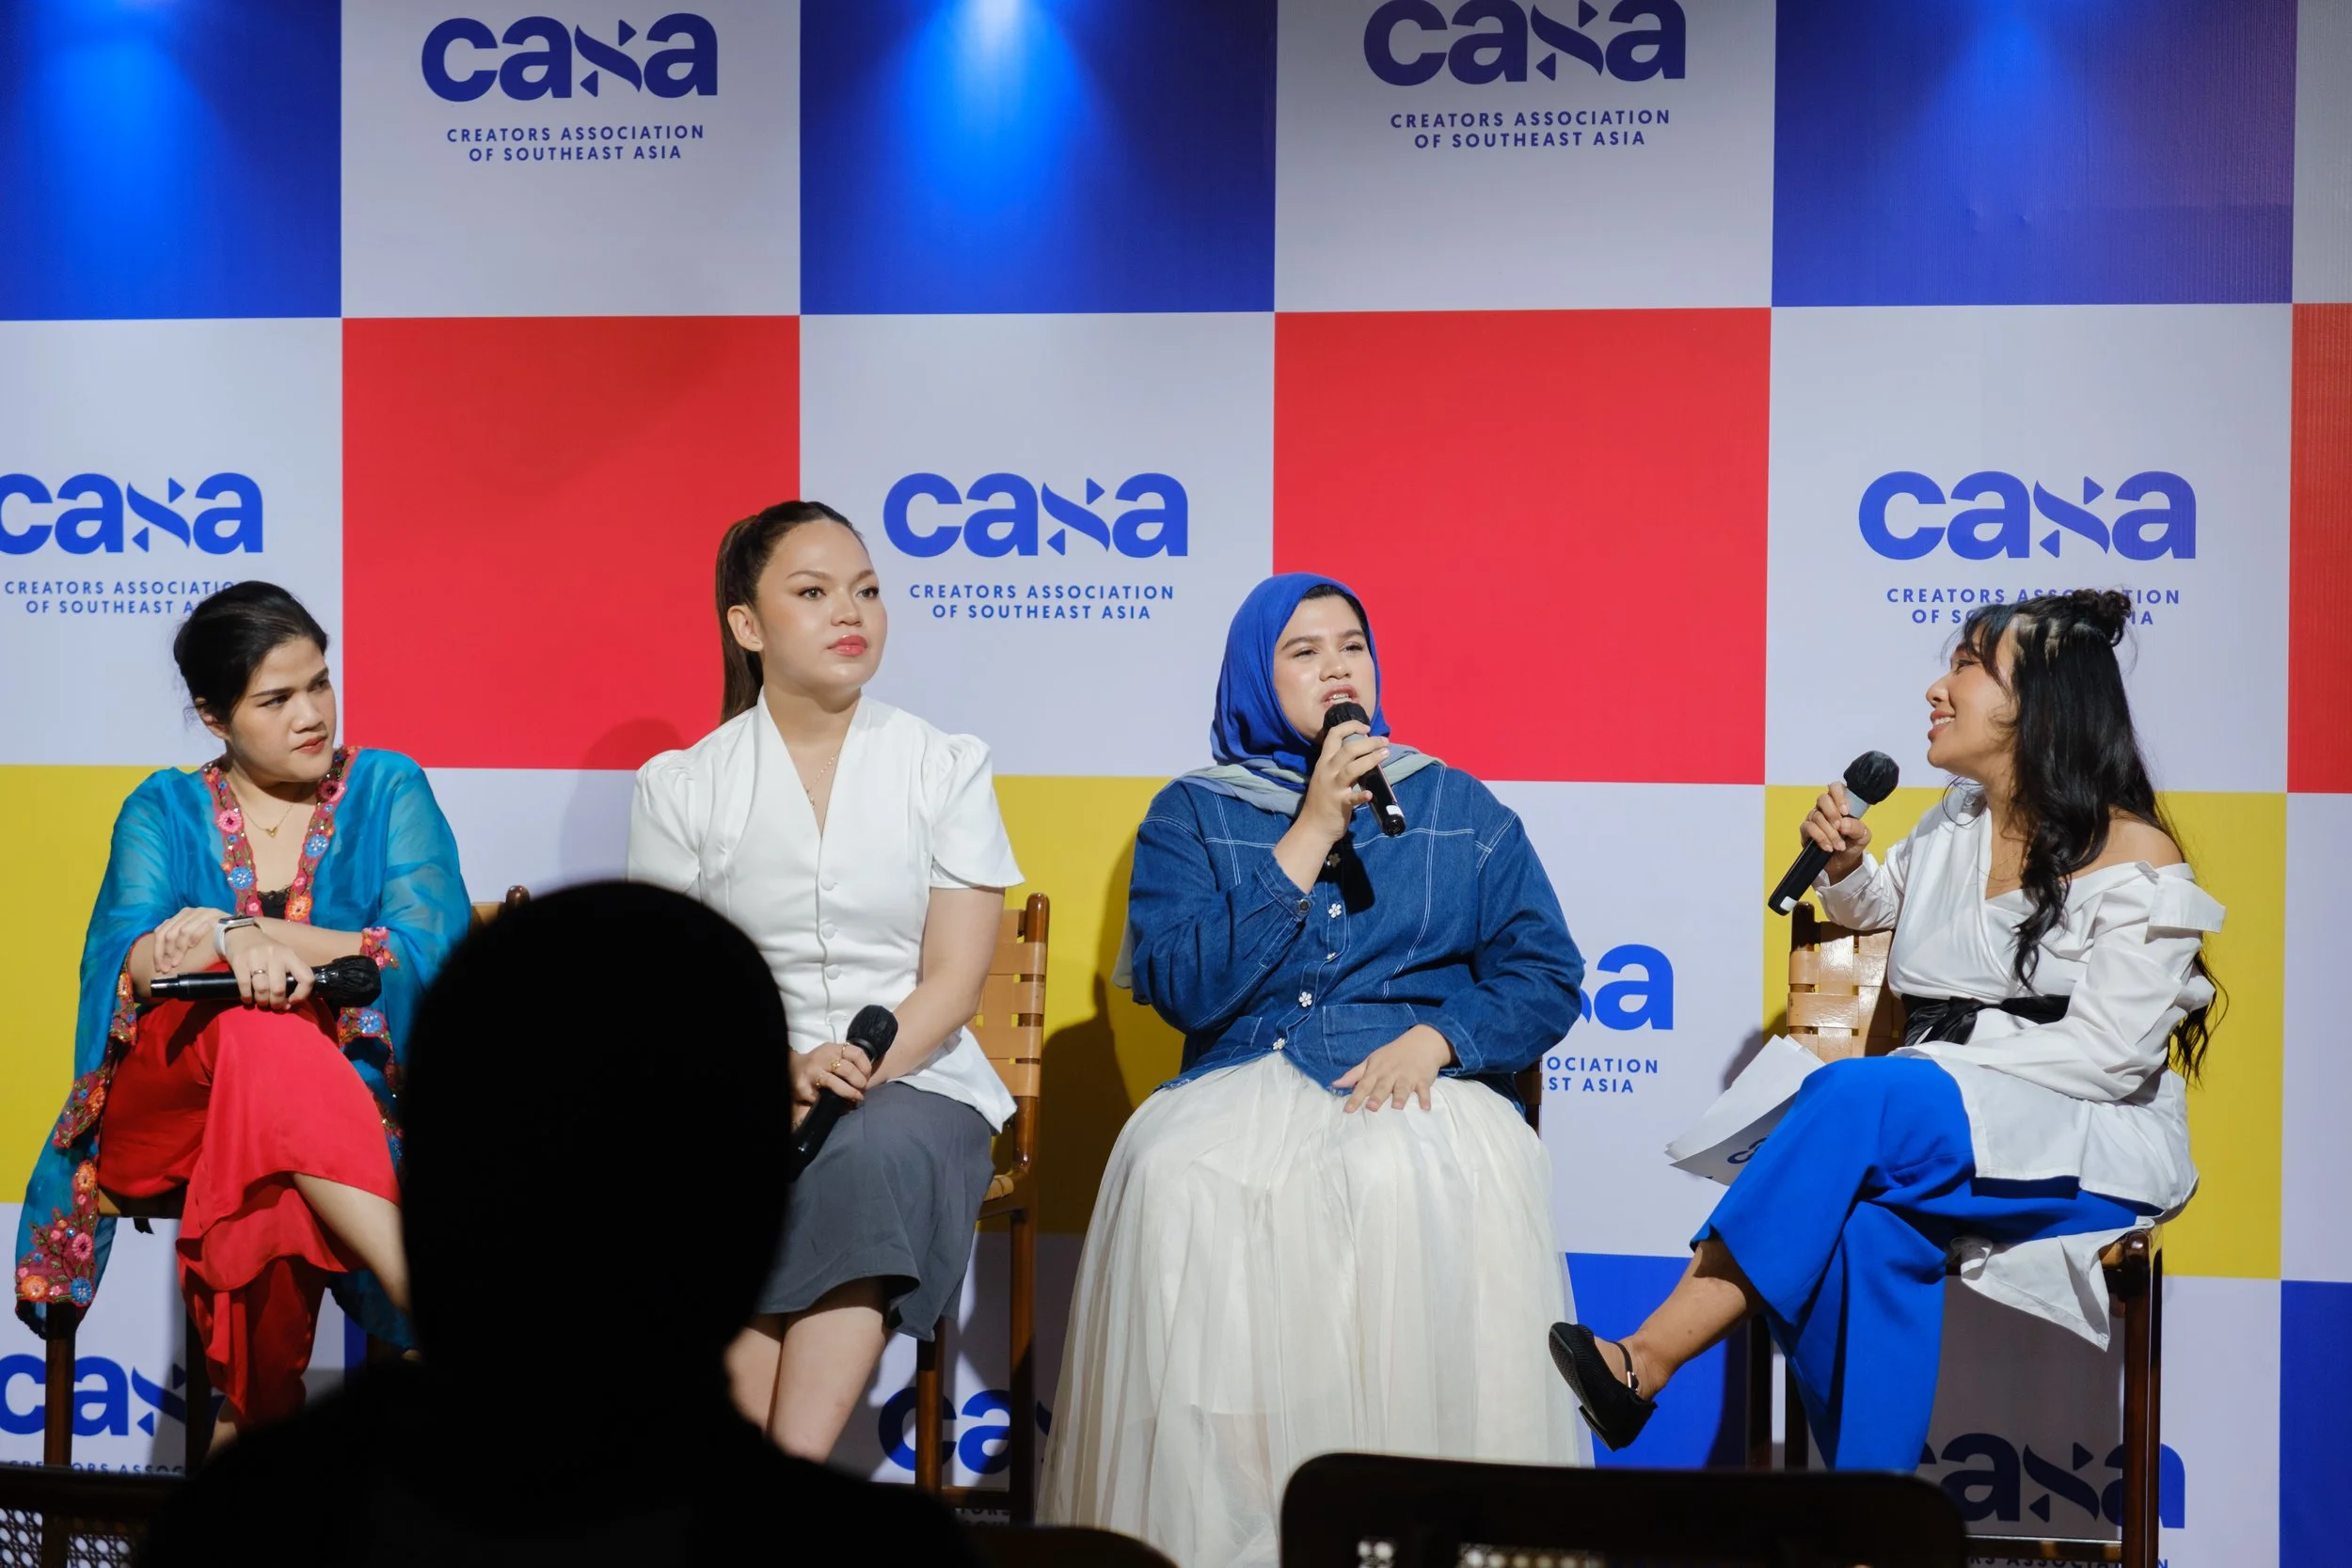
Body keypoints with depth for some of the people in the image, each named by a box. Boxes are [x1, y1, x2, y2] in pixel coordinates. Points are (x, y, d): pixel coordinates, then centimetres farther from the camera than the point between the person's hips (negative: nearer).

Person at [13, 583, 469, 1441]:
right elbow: (123, 960, -6)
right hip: (163, 1104, 1)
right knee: (257, 1025, -35)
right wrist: (235, 942, -27)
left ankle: (247, 1415, -20)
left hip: (349, 1096, 0)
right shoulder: (165, 811, 12)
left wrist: (261, 935, -13)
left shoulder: (387, 790, 8)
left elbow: (436, 952, -7)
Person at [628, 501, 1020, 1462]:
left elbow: (953, 978, 1)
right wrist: (777, 1073, -18)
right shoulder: (682, 785, 8)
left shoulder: (947, 769, 7)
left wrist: (860, 1067, -17)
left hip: (914, 1080, 0)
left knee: (873, 1154, -35)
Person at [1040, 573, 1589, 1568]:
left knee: (1411, 1184, -37)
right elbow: (1182, 988, -2)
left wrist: (1433, 1038, -8)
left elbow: (1545, 975, 12)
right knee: (1175, 1179, -34)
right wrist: (1310, 835, -3)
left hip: (1418, 1079, 0)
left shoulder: (1458, 807, 17)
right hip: (1245, 1078, 1)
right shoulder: (1191, 813, 14)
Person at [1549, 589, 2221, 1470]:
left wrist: (1944, 1065, -17)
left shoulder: (2136, 859, -3)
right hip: (1928, 1131, 5)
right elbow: (1874, 907, 38)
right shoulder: (1955, 825, 17)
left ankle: (1645, 1363, -37)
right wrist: (1845, 866, 15)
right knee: (1866, 1229, -34)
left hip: (2091, 1150, -5)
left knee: (1863, 1095, -35)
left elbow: (2107, 1052, -13)